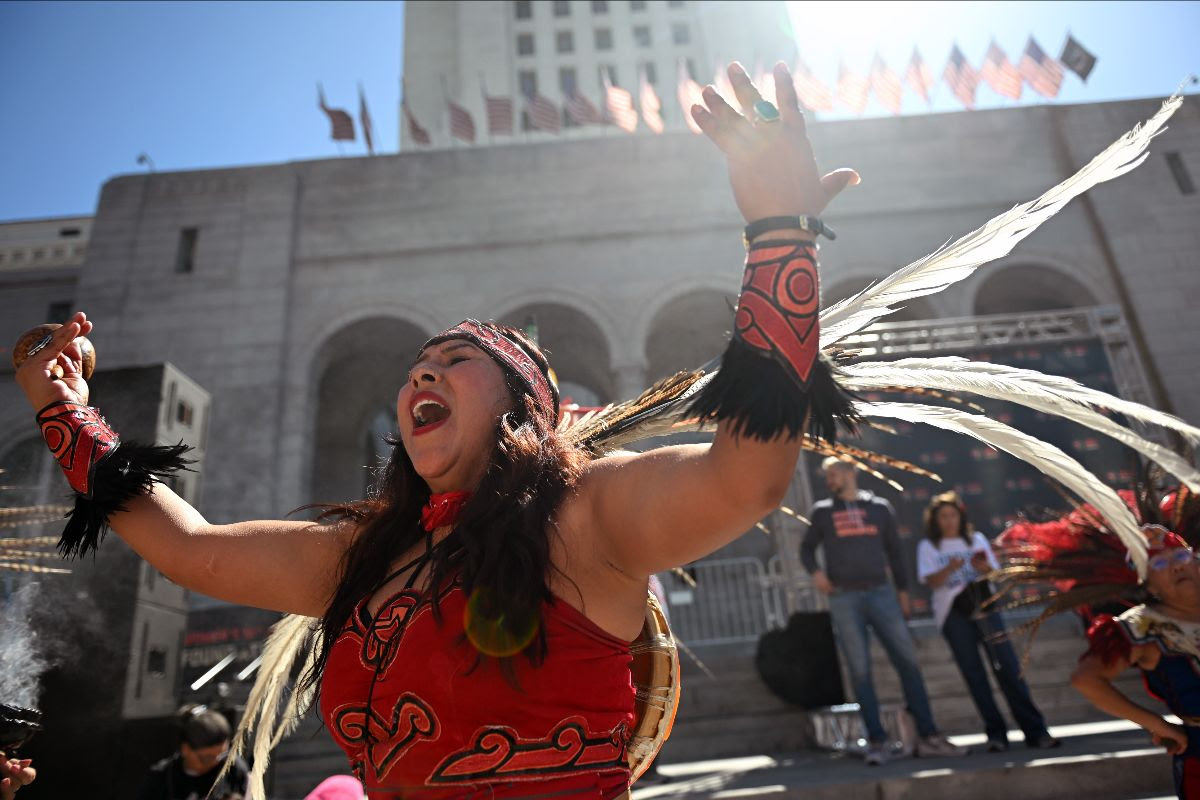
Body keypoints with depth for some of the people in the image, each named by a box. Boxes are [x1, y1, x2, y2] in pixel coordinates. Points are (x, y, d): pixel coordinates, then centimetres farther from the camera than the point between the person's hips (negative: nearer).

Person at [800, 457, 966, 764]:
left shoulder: (879, 507, 11)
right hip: (844, 599, -1)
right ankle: (876, 741, 6)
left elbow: (894, 551, 16)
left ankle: (928, 738, 8)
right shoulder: (822, 511, 8)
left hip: (881, 593, 1)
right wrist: (815, 571, -4)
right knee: (860, 671, -1)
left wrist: (902, 590, 11)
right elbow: (806, 548, 16)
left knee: (908, 661, -1)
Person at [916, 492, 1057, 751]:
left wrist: (985, 568, -12)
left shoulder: (977, 539, 14)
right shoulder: (928, 546, 5)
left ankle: (1035, 730, 2)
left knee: (1009, 668, -4)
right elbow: (931, 581, -6)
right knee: (974, 674, -1)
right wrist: (951, 568, -25)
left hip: (985, 606, 2)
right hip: (954, 613, -2)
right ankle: (996, 734, 6)